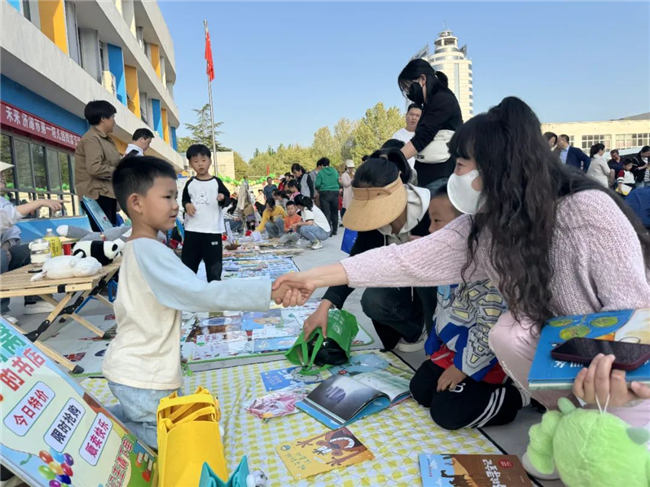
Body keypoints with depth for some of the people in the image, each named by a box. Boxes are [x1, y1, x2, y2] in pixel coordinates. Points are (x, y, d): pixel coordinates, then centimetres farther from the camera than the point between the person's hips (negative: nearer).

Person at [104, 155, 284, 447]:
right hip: (141, 380, -9)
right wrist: (270, 290, -35)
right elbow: (204, 294, -33)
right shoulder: (150, 252, -24)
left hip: (128, 369, 9)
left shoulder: (135, 248, 8)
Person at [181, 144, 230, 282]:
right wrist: (187, 204, -6)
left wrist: (223, 198, -19)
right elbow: (185, 199, 16)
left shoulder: (216, 182, 1)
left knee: (214, 263, 4)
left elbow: (227, 199, 3)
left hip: (213, 229, -2)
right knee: (188, 260, 9)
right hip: (192, 229, 2)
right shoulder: (190, 183, 7)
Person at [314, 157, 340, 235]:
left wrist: (318, 189, 13)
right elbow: (339, 182, 8)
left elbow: (317, 184, -8)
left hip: (324, 193, -4)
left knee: (326, 213, -1)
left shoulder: (320, 173, -5)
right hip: (335, 193, 4)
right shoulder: (335, 171, 7)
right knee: (334, 212, 14)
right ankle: (334, 230, 22)